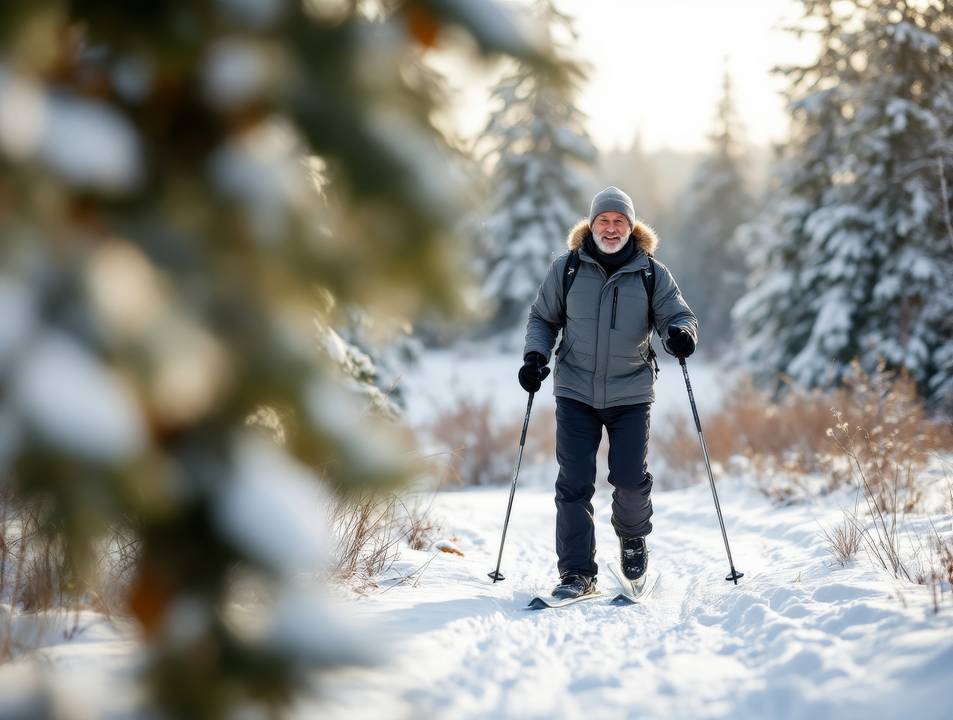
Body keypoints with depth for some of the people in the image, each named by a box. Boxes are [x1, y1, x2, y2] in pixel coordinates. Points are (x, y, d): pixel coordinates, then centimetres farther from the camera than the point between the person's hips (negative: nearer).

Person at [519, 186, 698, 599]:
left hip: (630, 394, 0)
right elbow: (542, 318, 11)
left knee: (630, 479, -4)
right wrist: (535, 356, -6)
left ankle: (633, 536, 29)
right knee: (574, 483, -4)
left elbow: (677, 315, -2)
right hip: (575, 392, 0)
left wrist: (680, 333, -25)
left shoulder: (652, 274, 1)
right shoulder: (566, 269, 2)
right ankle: (576, 573, 3)